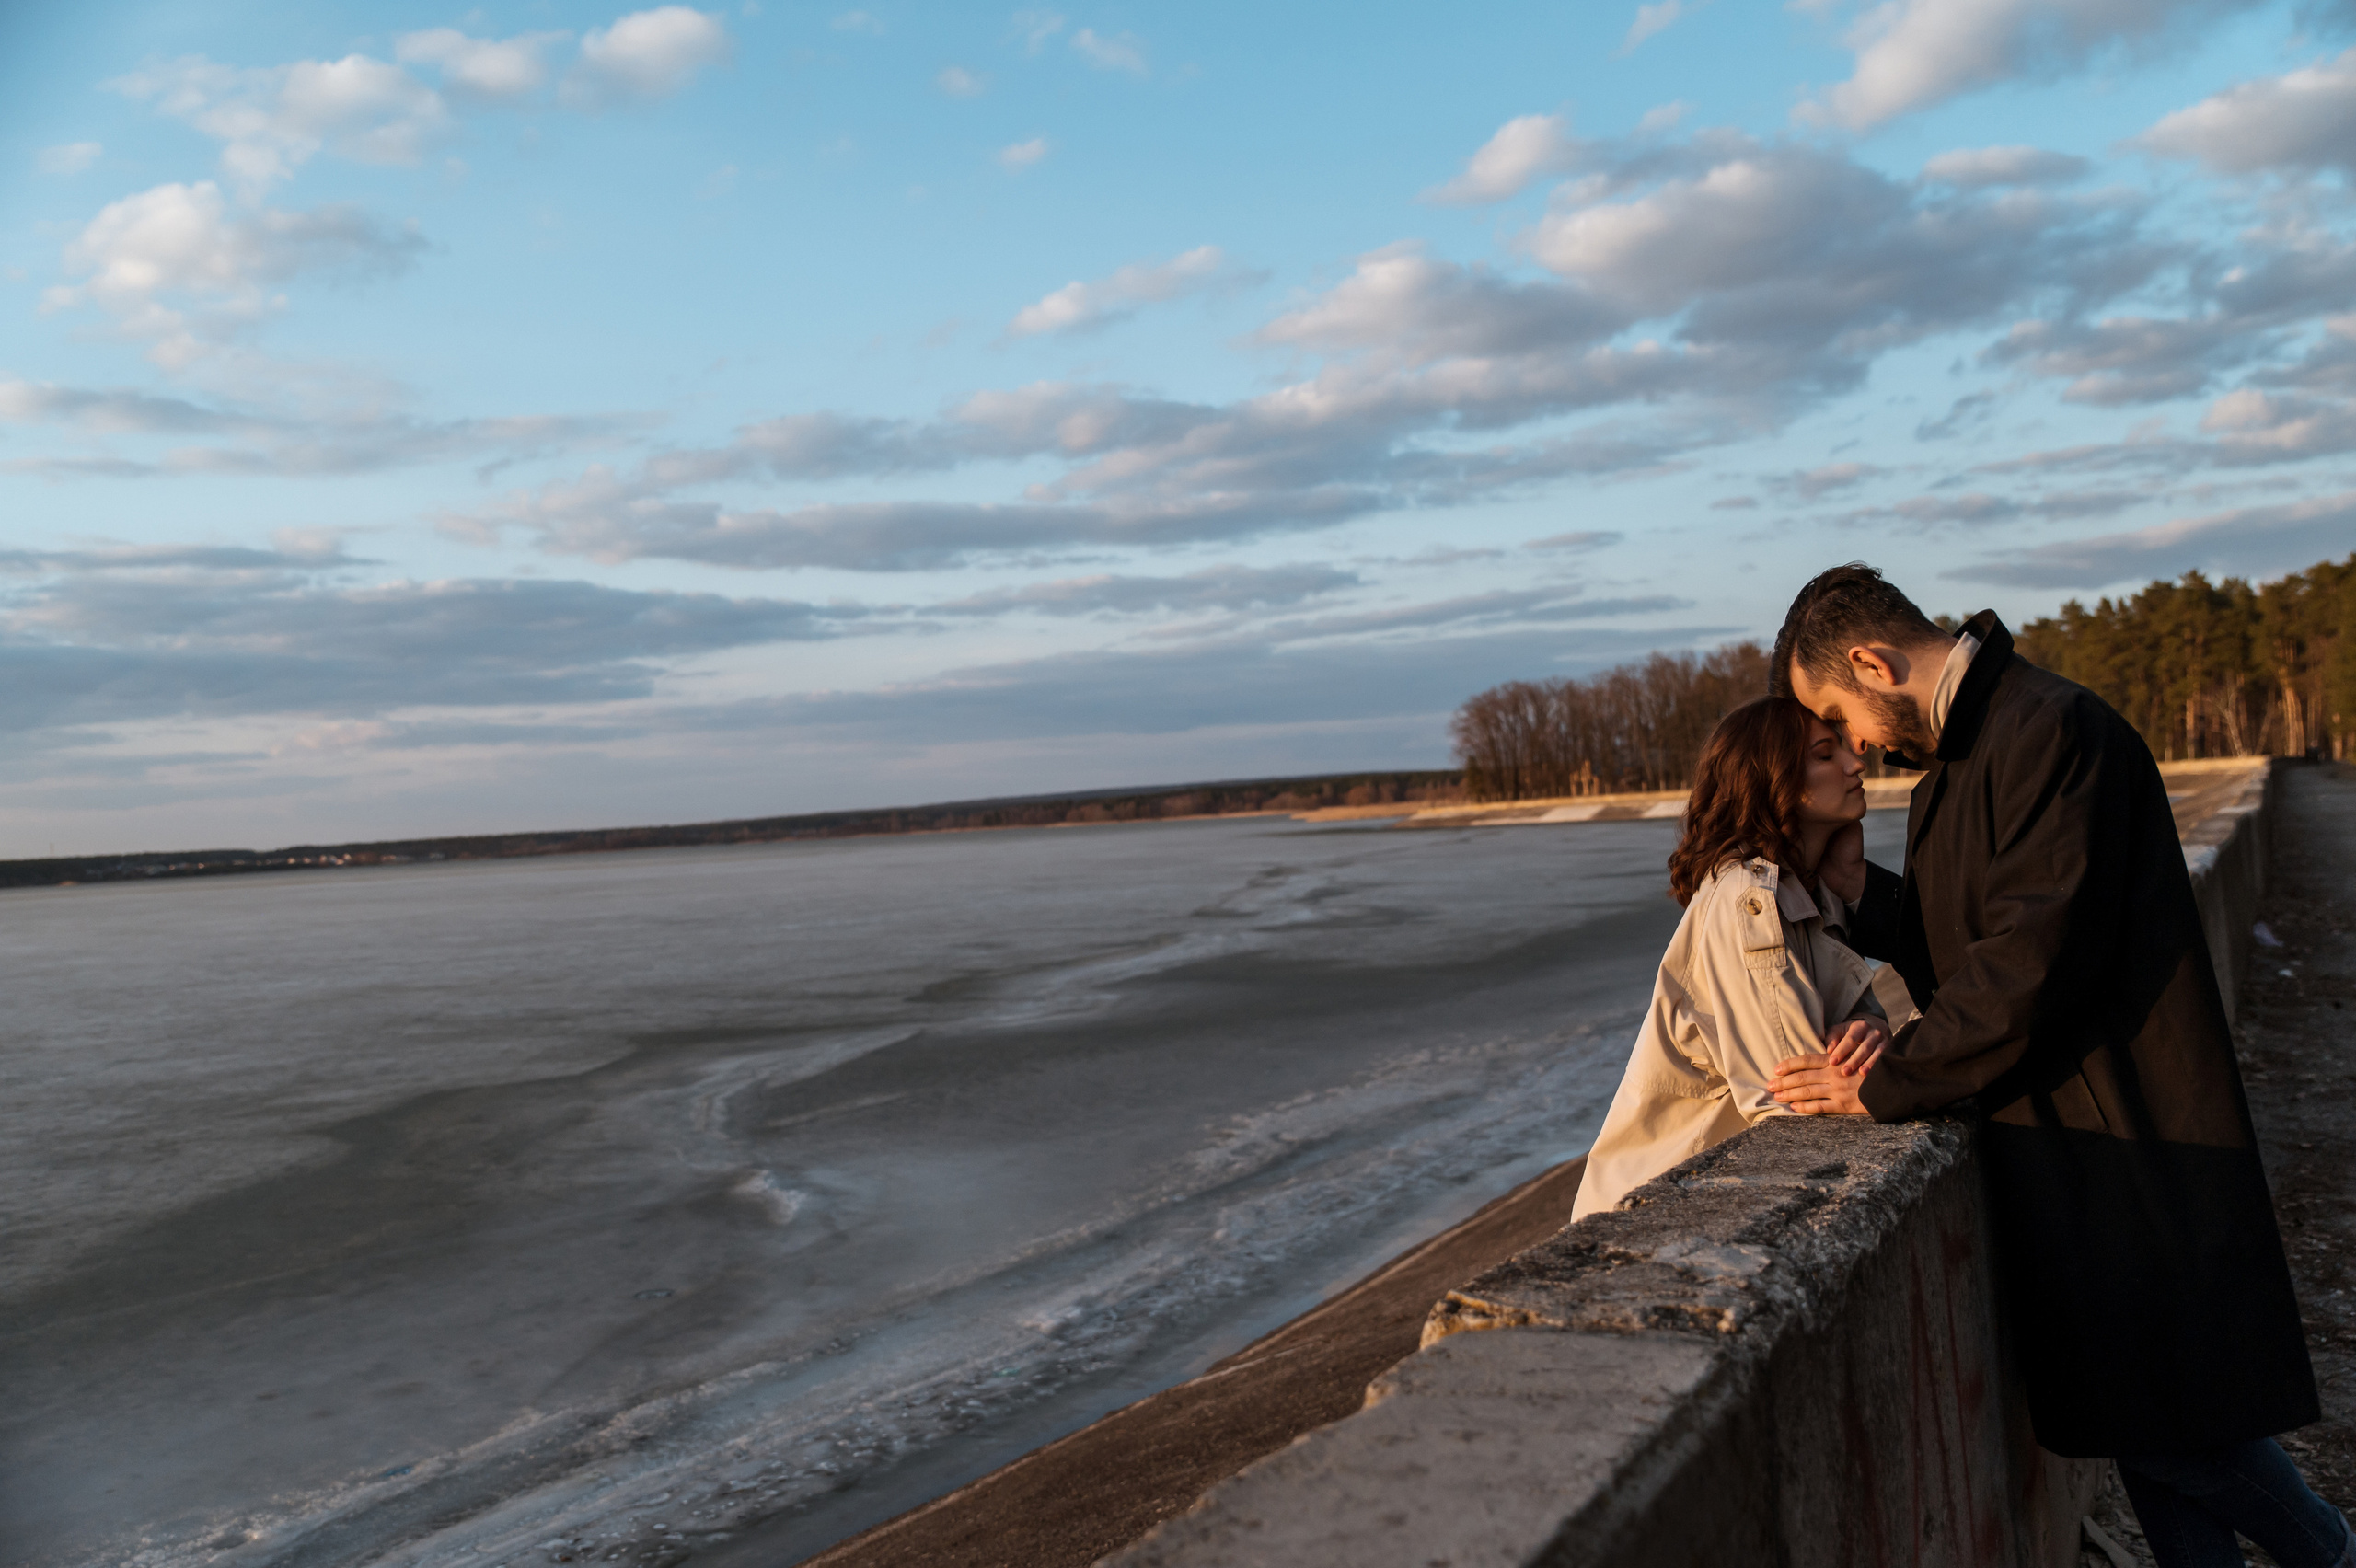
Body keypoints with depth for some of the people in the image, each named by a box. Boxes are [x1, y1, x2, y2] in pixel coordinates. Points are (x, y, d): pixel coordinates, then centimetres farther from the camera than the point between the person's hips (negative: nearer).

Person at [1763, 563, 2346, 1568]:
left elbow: (2036, 957, -25)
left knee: (2164, 1426, 2)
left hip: (2124, 1152, -9)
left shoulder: (2053, 731, -19)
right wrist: (1861, 891, -1)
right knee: (2128, 1415, 16)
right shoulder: (1953, 762, 13)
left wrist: (1887, 1085, -20)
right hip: (2055, 1145, 9)